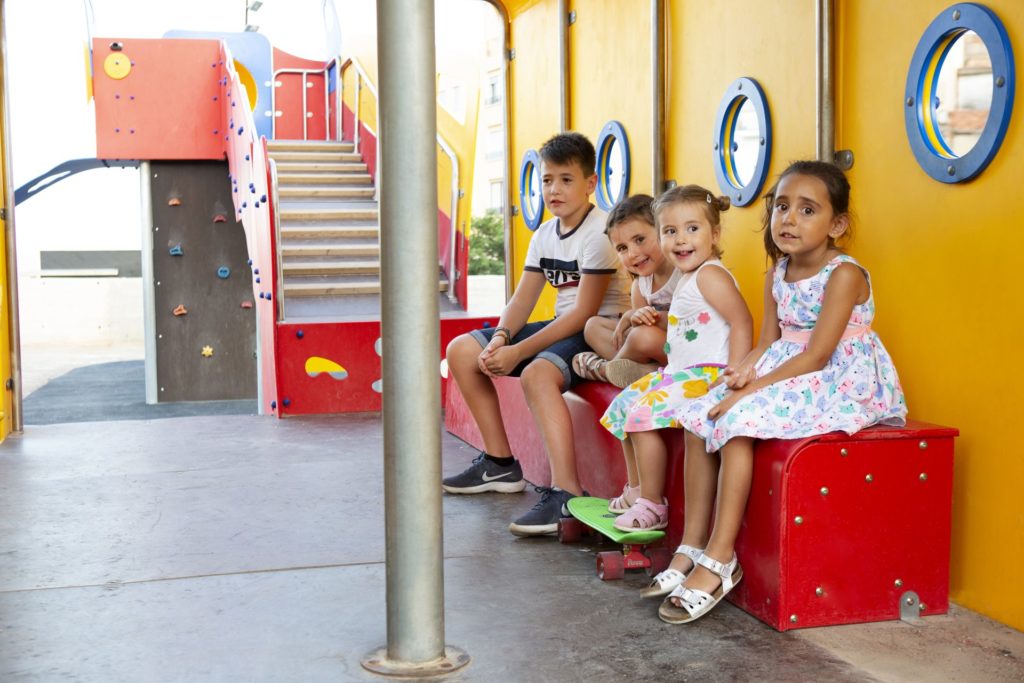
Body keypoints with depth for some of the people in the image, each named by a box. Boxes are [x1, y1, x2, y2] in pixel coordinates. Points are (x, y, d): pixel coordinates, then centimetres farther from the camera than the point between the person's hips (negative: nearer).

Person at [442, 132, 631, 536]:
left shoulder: (599, 231, -16)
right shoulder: (545, 234, 9)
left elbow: (585, 311, -22)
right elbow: (522, 300, 6)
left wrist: (518, 352, -24)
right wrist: (500, 338, -16)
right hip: (562, 327, 9)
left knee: (537, 373, -38)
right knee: (462, 351, 4)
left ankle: (566, 495, -38)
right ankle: (500, 463, 9)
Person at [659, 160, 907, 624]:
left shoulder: (843, 275, -15)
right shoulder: (777, 275, 9)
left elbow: (816, 357, -21)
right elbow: (769, 342, 9)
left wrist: (751, 389, -23)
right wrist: (746, 369, -13)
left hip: (840, 384, -8)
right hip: (785, 377, 8)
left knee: (739, 420, -27)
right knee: (697, 418, -5)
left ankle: (720, 560, -21)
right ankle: (692, 546, -2)